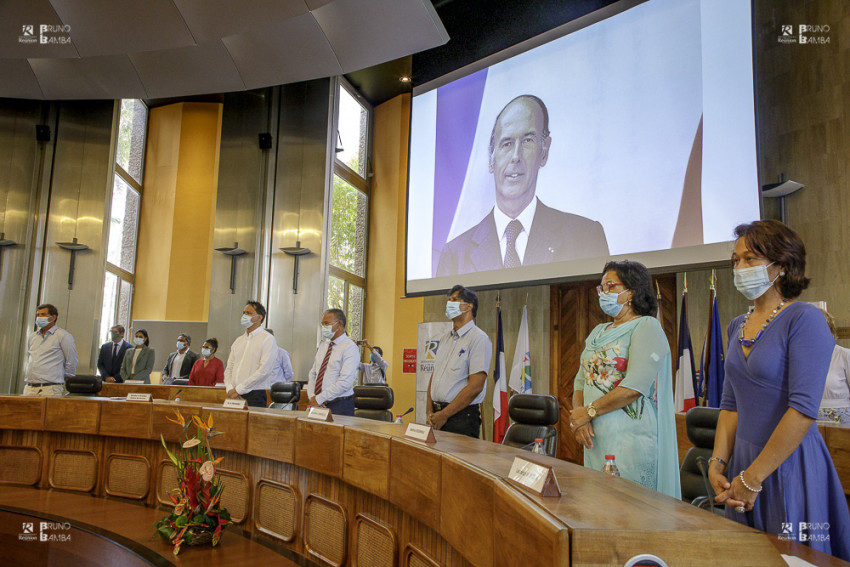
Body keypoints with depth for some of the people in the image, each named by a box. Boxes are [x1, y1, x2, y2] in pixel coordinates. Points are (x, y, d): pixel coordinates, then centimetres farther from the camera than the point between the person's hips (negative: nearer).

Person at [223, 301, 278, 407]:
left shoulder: (267, 339, -4)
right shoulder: (238, 341, 17)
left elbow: (264, 371, -13)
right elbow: (229, 369, 14)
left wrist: (238, 389, -12)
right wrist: (230, 389, -5)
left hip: (255, 396, -5)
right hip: (235, 395, 5)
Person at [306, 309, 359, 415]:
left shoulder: (350, 348, -11)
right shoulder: (322, 346, 12)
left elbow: (345, 382, -19)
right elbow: (312, 374, 12)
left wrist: (319, 399, -16)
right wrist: (311, 397, -4)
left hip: (340, 407, -6)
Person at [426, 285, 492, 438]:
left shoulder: (479, 339, -10)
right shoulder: (445, 338, 14)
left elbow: (475, 386, -16)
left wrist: (444, 415, -14)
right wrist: (430, 411, 2)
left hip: (462, 416, -6)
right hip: (438, 415, 7)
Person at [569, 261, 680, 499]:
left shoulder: (646, 327, -7)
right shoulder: (598, 332, 17)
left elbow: (635, 387, -18)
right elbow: (581, 381, 13)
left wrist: (589, 411, -12)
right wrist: (578, 417, -5)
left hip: (630, 439, -7)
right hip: (596, 438, 7)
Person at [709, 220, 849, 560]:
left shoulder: (804, 320, -13)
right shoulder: (737, 326, 8)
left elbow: (804, 408, -20)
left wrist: (752, 478, -18)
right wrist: (717, 463, 0)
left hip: (789, 465, -6)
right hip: (744, 461, 6)